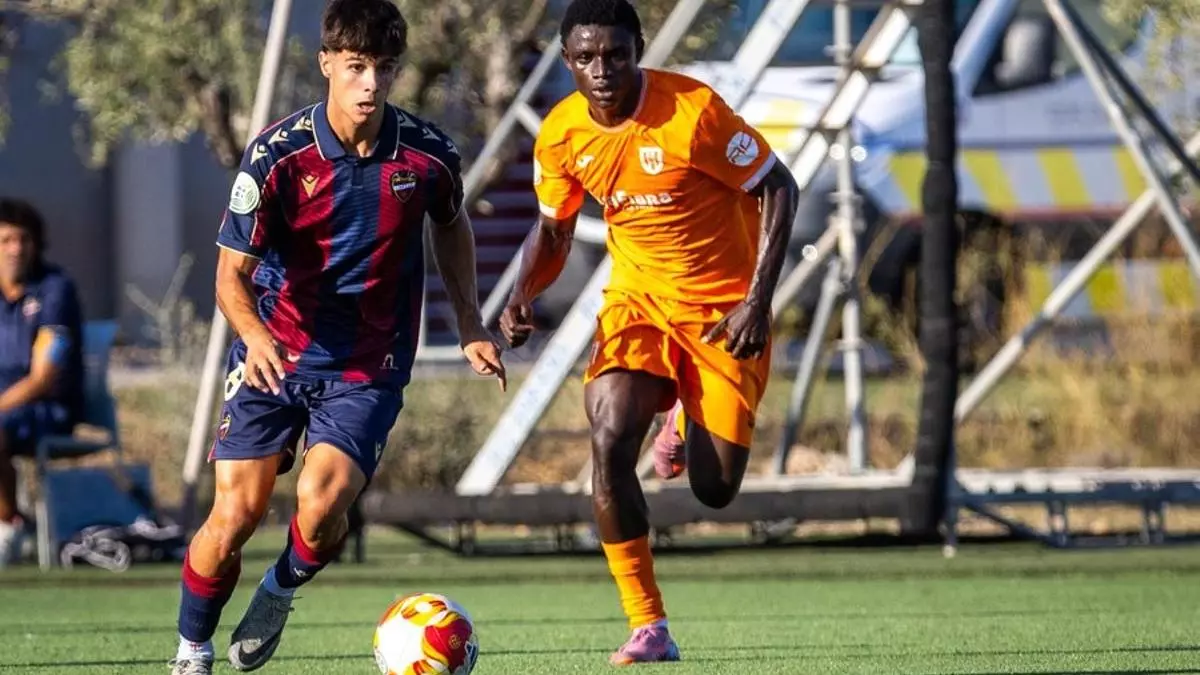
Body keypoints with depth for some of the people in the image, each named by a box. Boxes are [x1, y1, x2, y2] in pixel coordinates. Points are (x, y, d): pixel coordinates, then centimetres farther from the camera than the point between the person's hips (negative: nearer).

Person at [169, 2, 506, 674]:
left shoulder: (428, 154, -8)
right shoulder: (278, 155, -15)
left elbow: (452, 225, 16)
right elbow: (233, 272, -14)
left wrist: (470, 323, 10)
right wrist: (254, 334, -35)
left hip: (369, 370, 1)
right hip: (273, 357, -1)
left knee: (322, 506, -20)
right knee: (236, 515, -9)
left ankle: (279, 594, 14)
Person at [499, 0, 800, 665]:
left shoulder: (692, 111, -22)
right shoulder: (561, 136, -7)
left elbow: (778, 189, -13)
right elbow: (553, 229, 10)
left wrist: (758, 301, -20)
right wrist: (522, 296, -10)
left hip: (723, 308, -3)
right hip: (638, 299, 3)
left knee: (715, 489, -5)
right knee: (609, 438, -23)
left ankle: (693, 424, 36)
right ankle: (647, 627, -13)